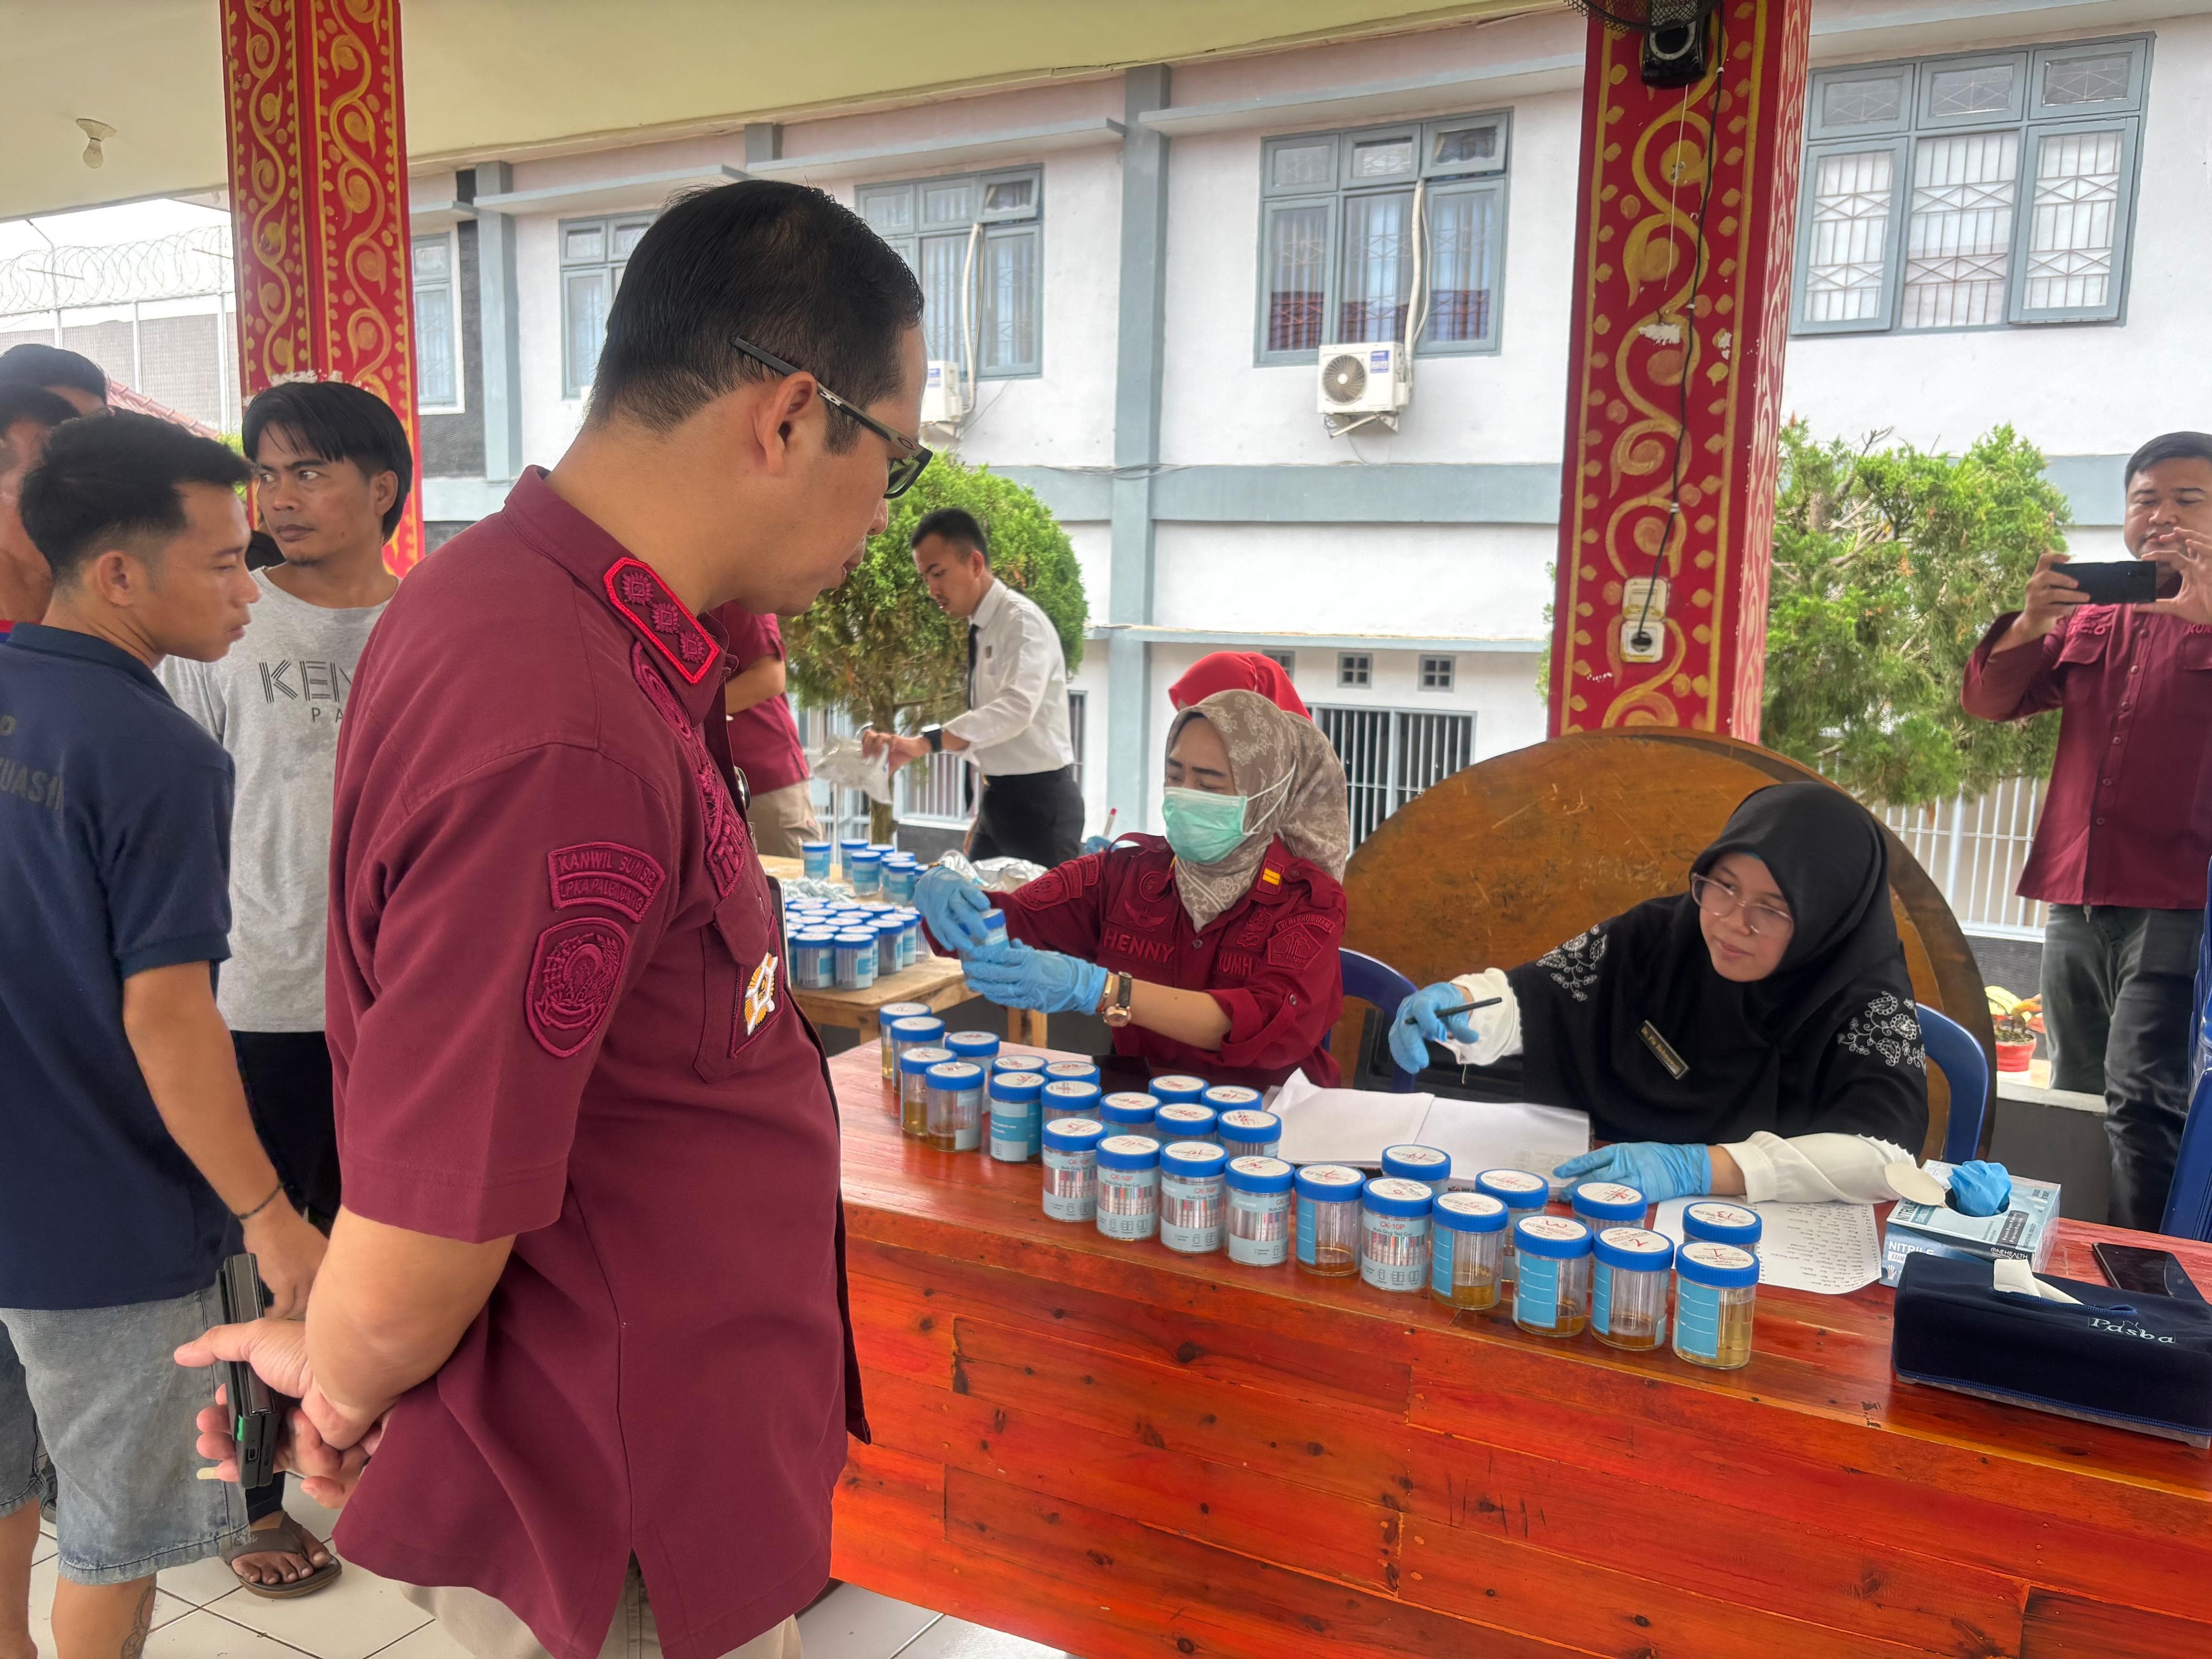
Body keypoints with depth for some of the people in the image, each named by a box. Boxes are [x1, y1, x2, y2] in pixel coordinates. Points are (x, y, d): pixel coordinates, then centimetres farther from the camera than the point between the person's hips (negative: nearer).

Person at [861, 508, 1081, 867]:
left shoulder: (1021, 620, -15)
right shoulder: (980, 629, 10)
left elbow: (1017, 707, -32)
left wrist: (923, 743, -41)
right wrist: (982, 814, 14)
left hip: (1038, 801, -8)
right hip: (998, 797, 8)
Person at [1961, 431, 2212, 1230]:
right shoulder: (2089, 621, 18)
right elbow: (1990, 700, 10)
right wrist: (2027, 626, -8)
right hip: (2076, 900, 5)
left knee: (2141, 1098, -17)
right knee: (2078, 1099, 10)